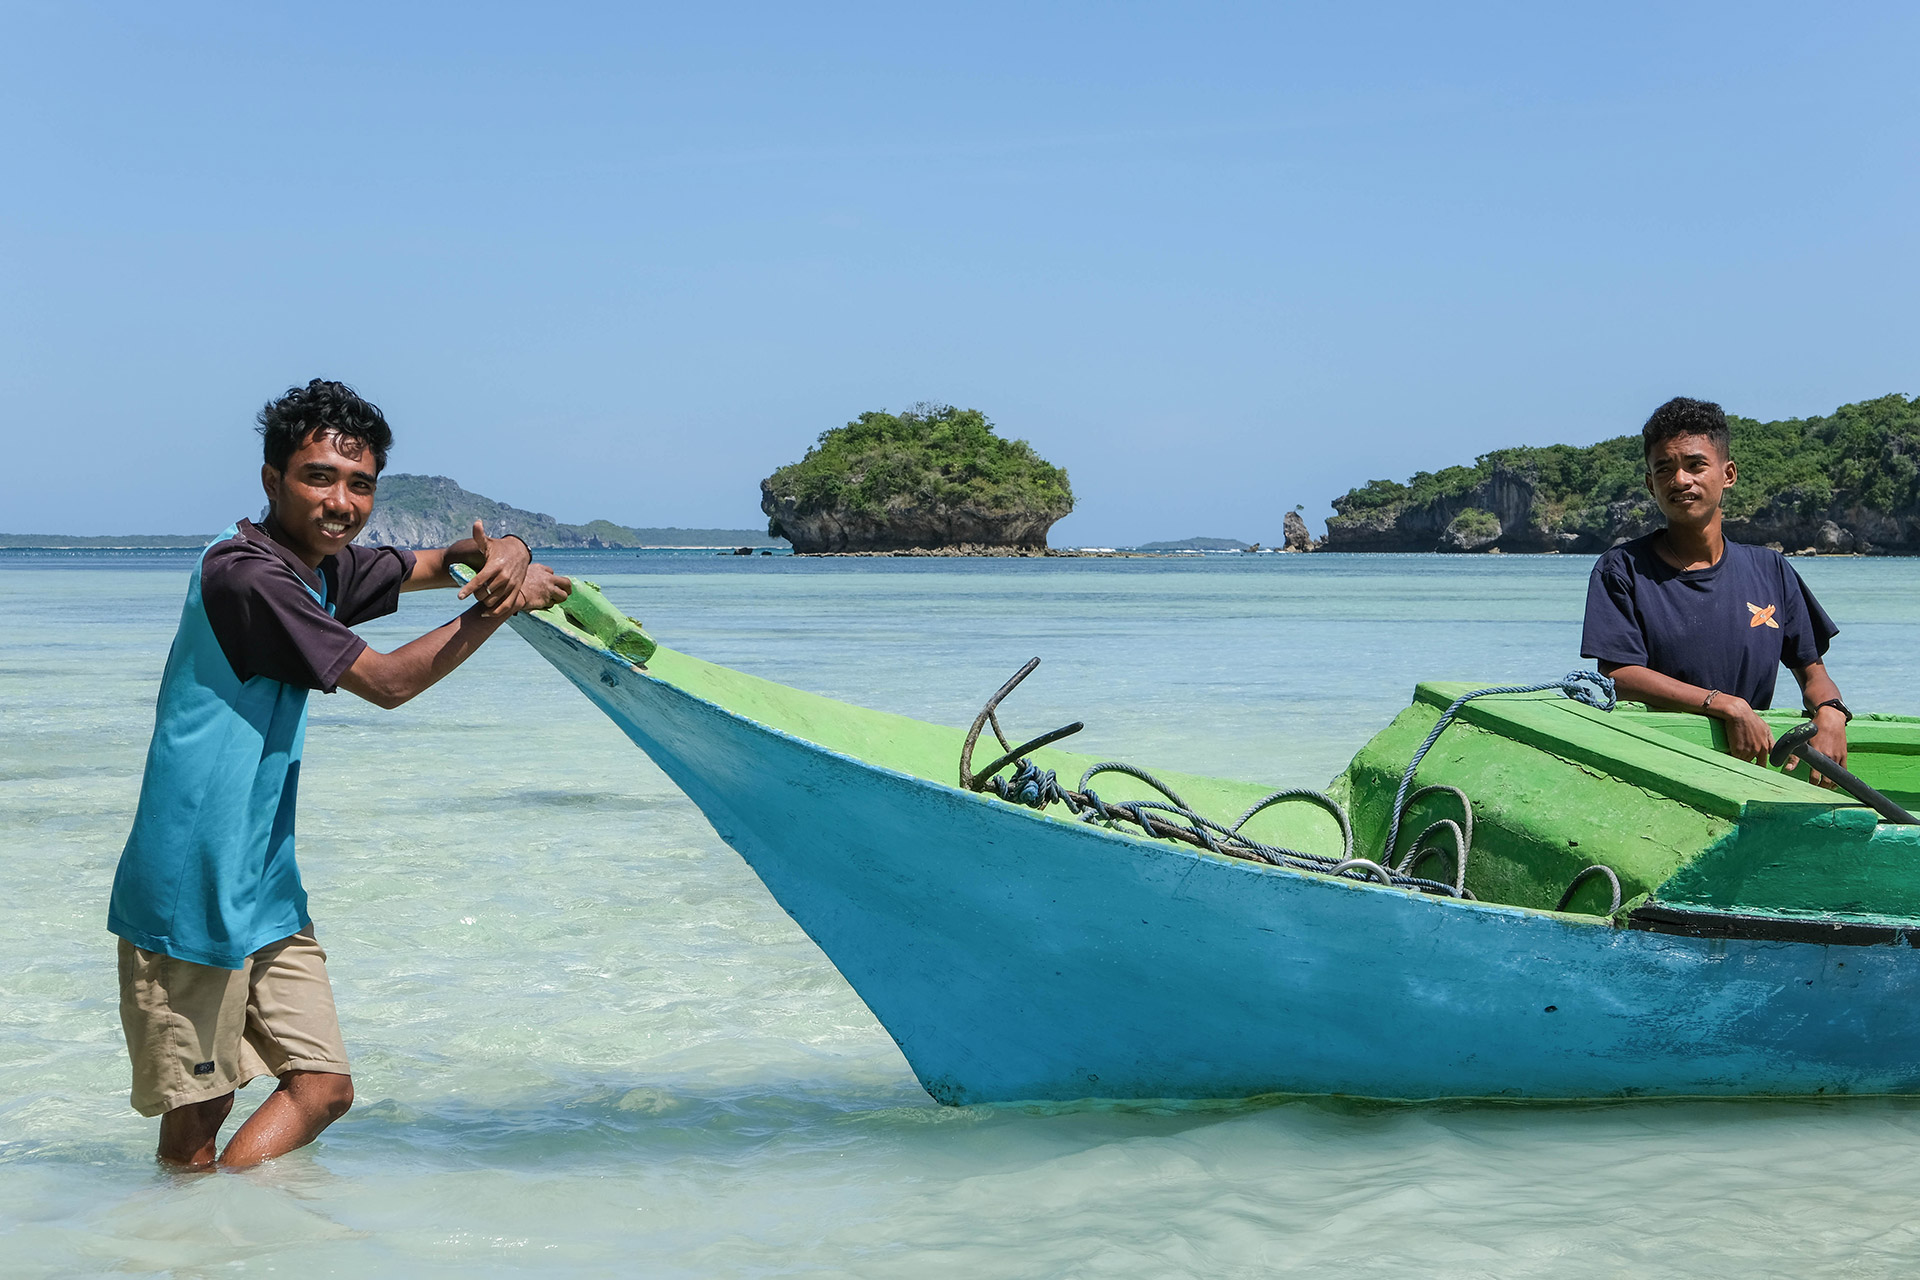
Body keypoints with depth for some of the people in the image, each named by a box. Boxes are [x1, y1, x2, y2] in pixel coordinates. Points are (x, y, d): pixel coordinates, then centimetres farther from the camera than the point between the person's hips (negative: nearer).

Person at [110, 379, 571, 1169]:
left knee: (323, 1087, 6)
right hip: (191, 890, -9)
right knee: (197, 1116, -2)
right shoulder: (247, 574, -19)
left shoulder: (327, 566, 9)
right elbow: (385, 682, -17)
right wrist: (499, 607, -11)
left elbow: (441, 561, 20)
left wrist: (503, 556, -4)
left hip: (265, 887, 9)